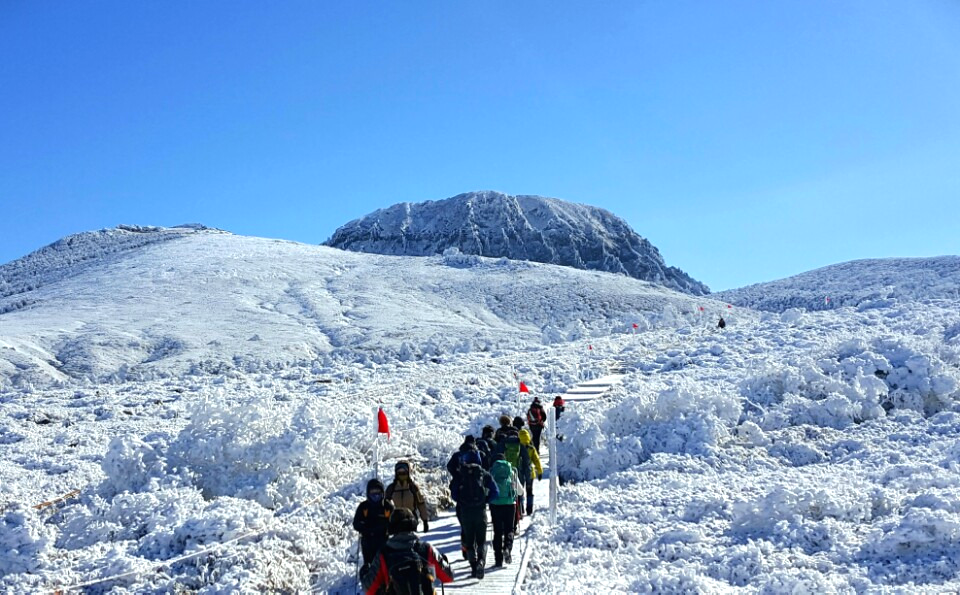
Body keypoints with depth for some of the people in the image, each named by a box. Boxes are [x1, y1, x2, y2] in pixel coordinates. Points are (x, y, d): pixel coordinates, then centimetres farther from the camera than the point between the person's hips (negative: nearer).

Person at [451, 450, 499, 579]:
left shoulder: (461, 474, 2)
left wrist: (462, 502, 12)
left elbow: (454, 493, -2)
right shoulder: (484, 474, 1)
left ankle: (474, 566, 5)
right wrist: (485, 500, 7)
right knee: (481, 540, 7)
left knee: (469, 540, 11)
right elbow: (495, 491, -4)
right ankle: (481, 561, -17)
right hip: (480, 511, 0)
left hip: (465, 511, 0)